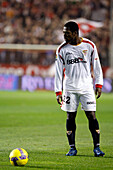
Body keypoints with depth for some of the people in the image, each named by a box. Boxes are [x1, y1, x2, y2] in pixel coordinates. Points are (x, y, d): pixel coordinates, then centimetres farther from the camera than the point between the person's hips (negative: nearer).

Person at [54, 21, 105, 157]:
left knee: (91, 116, -6)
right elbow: (59, 71, 4)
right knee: (70, 117, 0)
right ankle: (72, 148, 10)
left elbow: (96, 66, 8)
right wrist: (58, 91, -1)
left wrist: (98, 85, 3)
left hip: (87, 87, -1)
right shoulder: (61, 49, 2)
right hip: (69, 88, 1)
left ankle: (96, 147, 0)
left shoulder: (89, 46, 1)